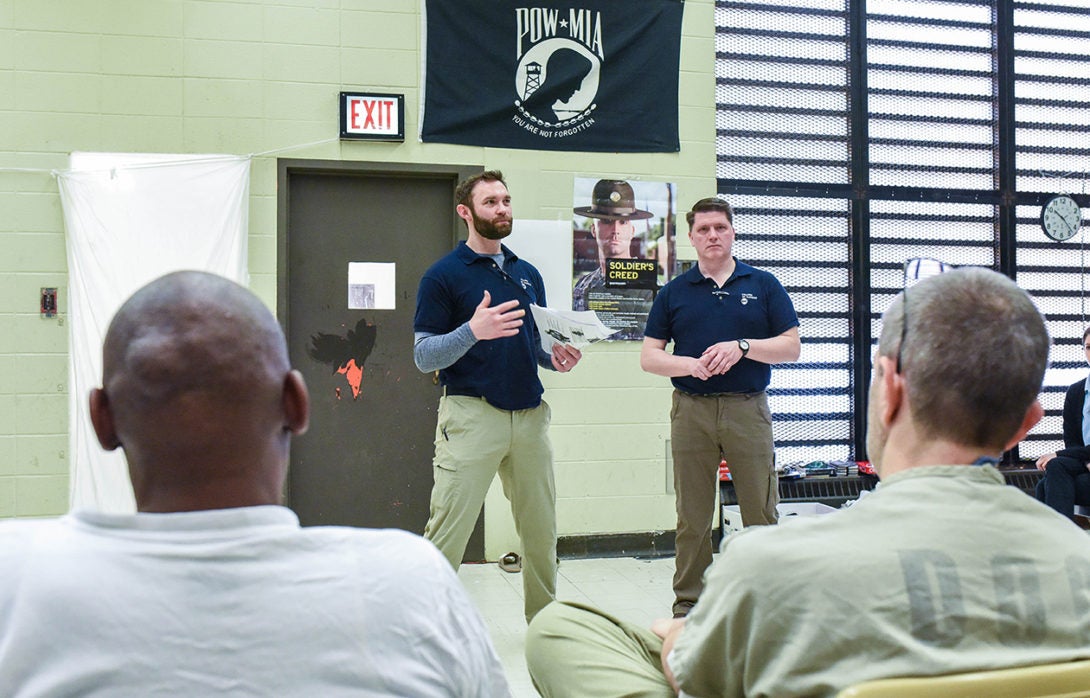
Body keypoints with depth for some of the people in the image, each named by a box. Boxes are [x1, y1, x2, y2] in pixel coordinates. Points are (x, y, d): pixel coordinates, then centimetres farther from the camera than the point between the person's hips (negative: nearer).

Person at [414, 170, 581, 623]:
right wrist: (472, 331, -23)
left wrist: (555, 358, 2)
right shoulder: (444, 276, -1)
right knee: (446, 538, -8)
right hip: (472, 415, -5)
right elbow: (424, 357, -6)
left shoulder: (528, 275, 17)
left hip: (530, 414, 6)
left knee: (542, 534, 10)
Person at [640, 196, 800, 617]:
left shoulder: (763, 285, 8)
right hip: (691, 411, 1)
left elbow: (792, 346, 3)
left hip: (748, 409, -1)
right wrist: (690, 364, -12)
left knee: (761, 514, 0)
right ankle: (688, 603, 15)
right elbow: (649, 357, 7)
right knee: (692, 518, 5)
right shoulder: (674, 293, 10)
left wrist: (742, 347, -12)